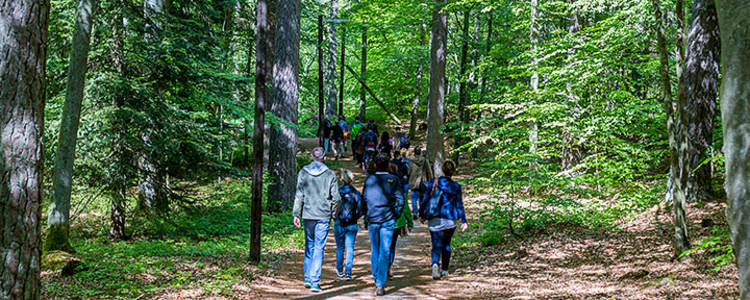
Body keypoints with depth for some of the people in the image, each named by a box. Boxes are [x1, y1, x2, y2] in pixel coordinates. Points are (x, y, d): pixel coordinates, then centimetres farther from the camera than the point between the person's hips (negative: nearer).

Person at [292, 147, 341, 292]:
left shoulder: (303, 173, 1)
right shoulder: (330, 174, -3)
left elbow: (299, 195, -2)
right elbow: (336, 198, -4)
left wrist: (296, 214, 1)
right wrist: (334, 214, 10)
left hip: (308, 215, 2)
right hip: (323, 216, -2)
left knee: (309, 246, 17)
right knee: (319, 248, 0)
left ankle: (308, 278, 20)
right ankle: (314, 282, -4)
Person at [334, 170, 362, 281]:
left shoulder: (336, 192, -6)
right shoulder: (356, 193, -4)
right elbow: (360, 211, -4)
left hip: (338, 224, 0)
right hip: (352, 225, 0)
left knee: (340, 248, 16)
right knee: (349, 248, 4)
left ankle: (340, 270, 31)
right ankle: (348, 272, -4)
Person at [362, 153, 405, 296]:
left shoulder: (369, 179, 0)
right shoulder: (393, 180, -3)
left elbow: (364, 200, 3)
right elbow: (400, 200, -5)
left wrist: (366, 217, 13)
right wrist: (396, 216, 7)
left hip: (372, 220, 2)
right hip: (388, 220, -2)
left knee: (375, 251, 16)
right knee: (385, 252, -1)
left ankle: (377, 279, 25)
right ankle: (380, 284, -7)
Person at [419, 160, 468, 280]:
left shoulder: (433, 182, -4)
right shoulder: (456, 187, -6)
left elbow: (425, 199, -1)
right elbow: (459, 205, -3)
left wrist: (421, 214, 11)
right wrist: (464, 221, 6)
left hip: (435, 220, -1)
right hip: (450, 220, 1)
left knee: (437, 245, 0)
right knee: (446, 244, 18)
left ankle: (435, 263, -27)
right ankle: (444, 269, 24)